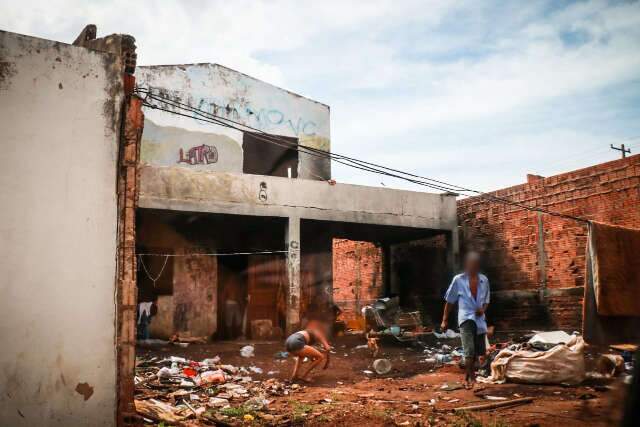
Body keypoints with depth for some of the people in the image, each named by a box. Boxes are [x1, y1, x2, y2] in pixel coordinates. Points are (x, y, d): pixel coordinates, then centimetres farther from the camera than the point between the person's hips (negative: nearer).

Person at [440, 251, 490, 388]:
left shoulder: (484, 280, 5)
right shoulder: (458, 280, -5)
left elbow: (486, 301, 16)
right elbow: (449, 301, 3)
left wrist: (483, 309, -7)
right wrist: (445, 320, 3)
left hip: (480, 320, 5)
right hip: (466, 319, -5)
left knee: (477, 352, 14)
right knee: (469, 351, -17)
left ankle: (468, 375, 35)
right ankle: (470, 378, -5)